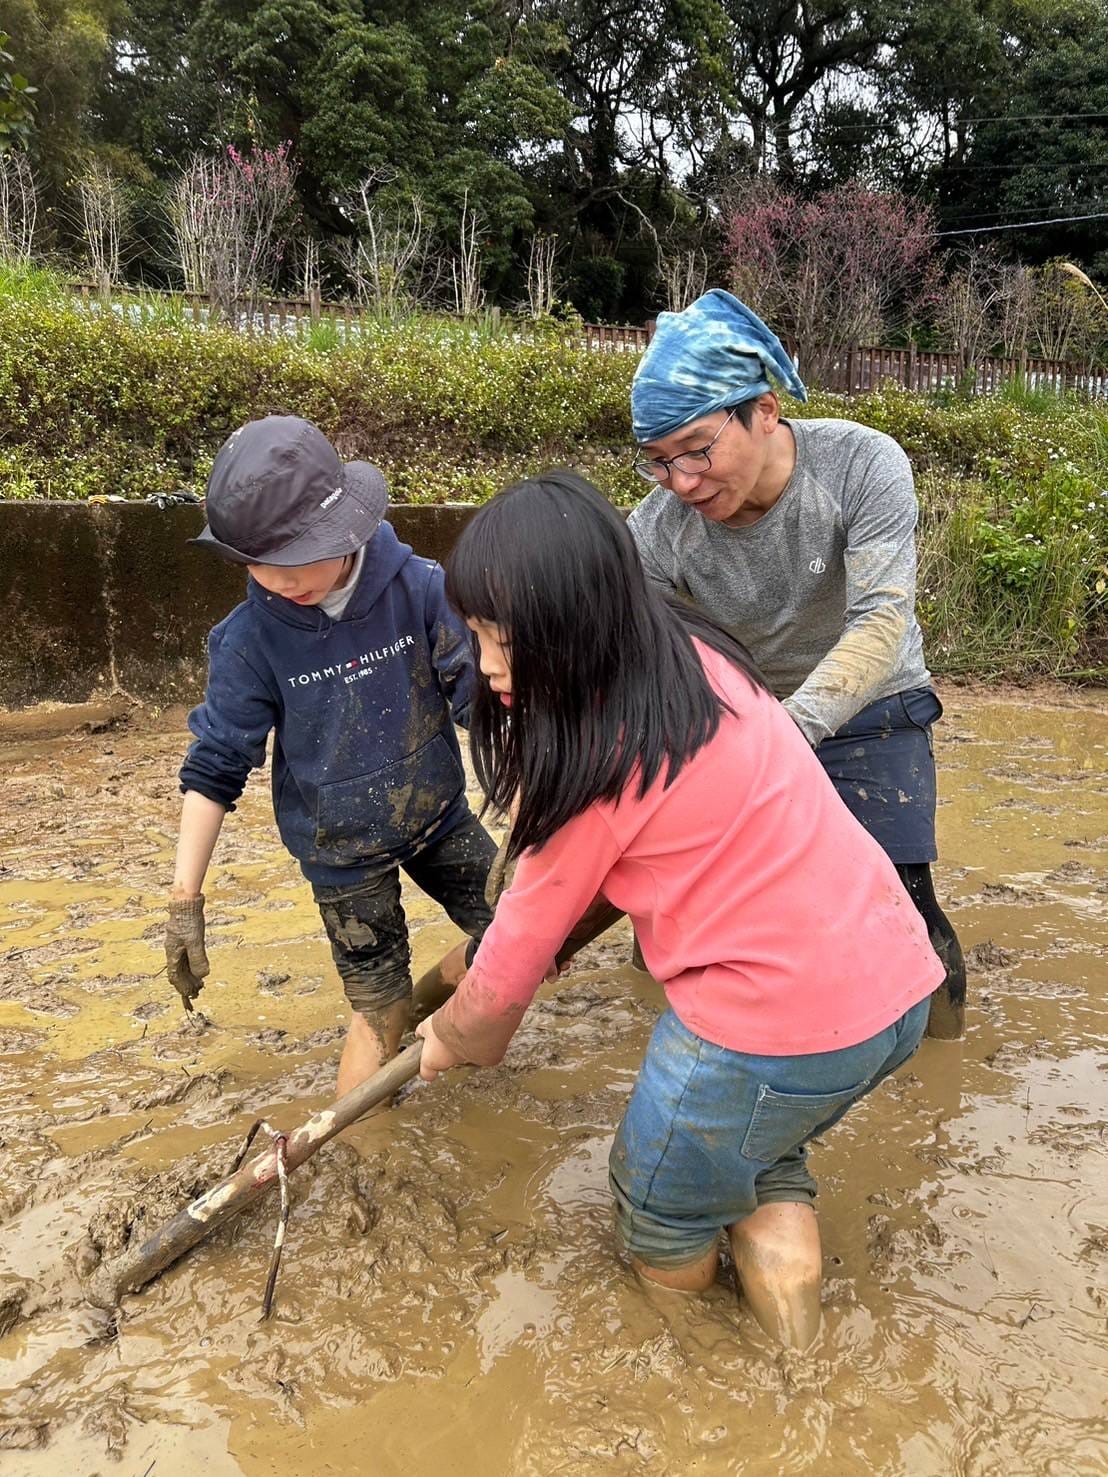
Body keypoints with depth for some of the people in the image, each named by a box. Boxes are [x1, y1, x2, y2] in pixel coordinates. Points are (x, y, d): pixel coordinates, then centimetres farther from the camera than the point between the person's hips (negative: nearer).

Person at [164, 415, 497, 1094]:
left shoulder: (419, 587, -19)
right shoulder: (250, 638, -19)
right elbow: (215, 769, -10)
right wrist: (185, 899, -10)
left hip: (438, 814, 2)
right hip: (343, 851, -2)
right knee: (381, 1013, 3)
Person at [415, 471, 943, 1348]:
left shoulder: (601, 760, -19)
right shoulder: (691, 655, 4)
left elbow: (519, 950, -5)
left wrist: (454, 1037, 13)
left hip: (779, 1028, -7)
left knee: (664, 1241, 18)